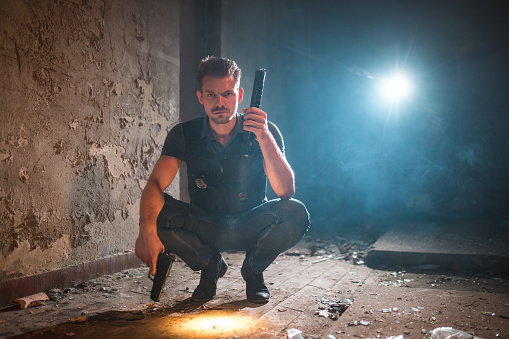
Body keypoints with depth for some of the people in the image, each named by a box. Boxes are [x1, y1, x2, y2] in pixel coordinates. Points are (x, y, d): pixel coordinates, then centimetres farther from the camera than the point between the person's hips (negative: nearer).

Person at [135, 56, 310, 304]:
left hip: (250, 227, 0)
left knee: (296, 213, -31)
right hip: (206, 227, 1)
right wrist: (147, 230, -42)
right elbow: (155, 184, -21)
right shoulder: (184, 135, -9)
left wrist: (265, 139, -37)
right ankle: (210, 265, 3)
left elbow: (286, 191, -23)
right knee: (158, 213, -28)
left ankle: (253, 268, 2)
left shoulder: (265, 132, -13)